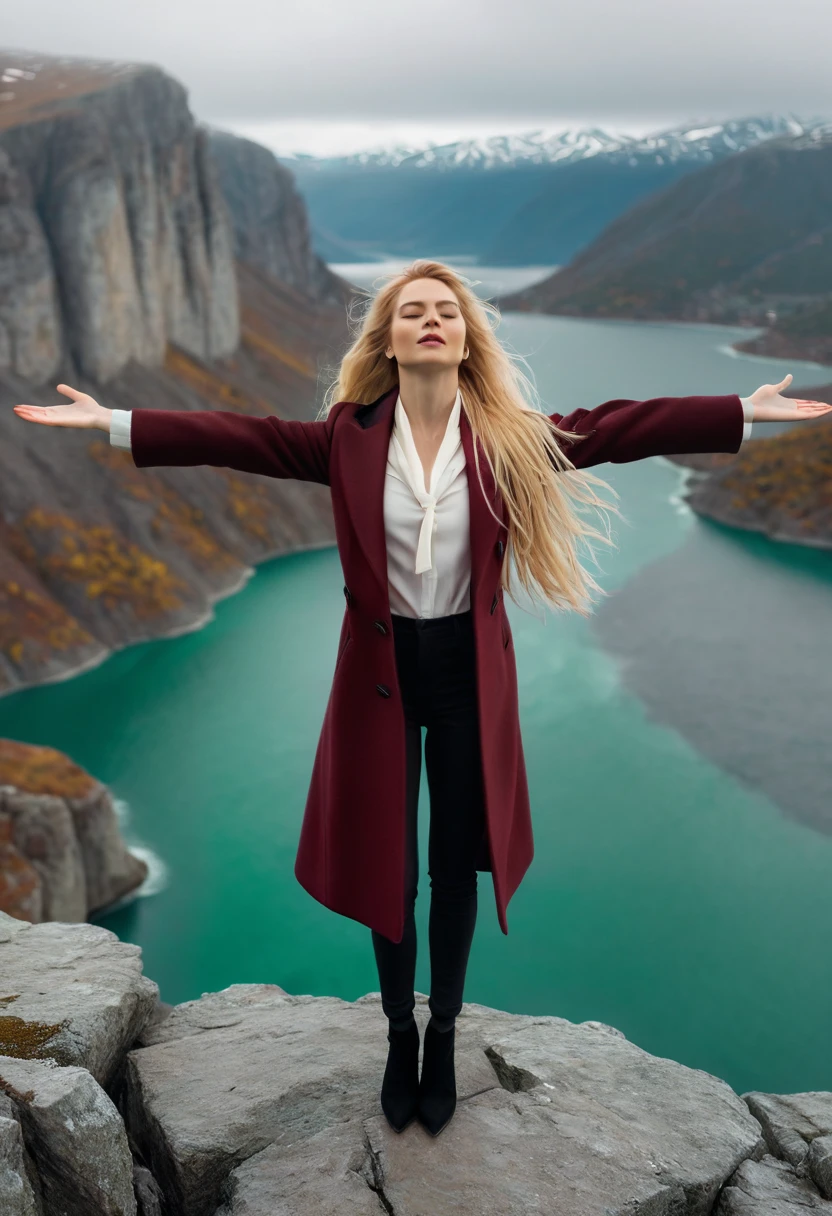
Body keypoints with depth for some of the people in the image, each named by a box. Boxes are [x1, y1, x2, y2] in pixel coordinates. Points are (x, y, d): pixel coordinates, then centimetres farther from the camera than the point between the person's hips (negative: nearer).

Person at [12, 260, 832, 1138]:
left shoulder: (511, 439, -5)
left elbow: (620, 428, -6)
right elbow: (239, 438, -9)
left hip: (470, 671, 0)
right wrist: (115, 424, -14)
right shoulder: (349, 436, -6)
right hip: (381, 669, 0)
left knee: (455, 867, 12)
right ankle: (399, 1034, 35)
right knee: (387, 869, 11)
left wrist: (747, 414, -7)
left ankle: (443, 1037, 35)